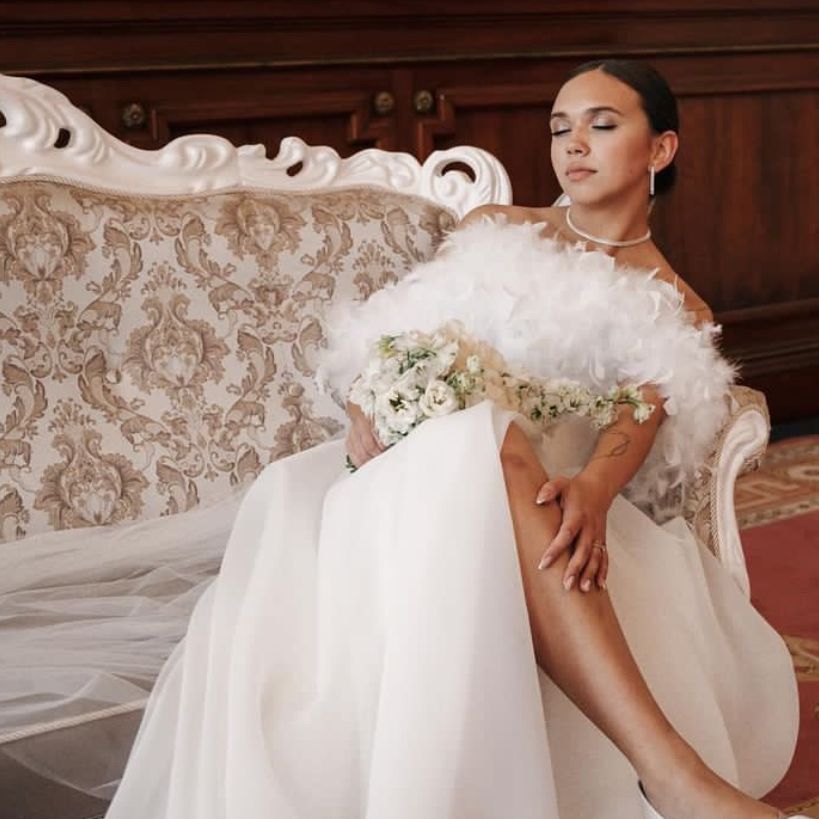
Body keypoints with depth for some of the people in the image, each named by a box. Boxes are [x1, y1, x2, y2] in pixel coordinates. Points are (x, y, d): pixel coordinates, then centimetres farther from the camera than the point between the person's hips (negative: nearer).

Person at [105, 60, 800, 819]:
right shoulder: (493, 230, 23)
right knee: (484, 441, -39)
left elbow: (639, 418, -4)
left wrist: (592, 488, -29)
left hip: (553, 500, 0)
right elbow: (402, 331, 13)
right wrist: (367, 403, -13)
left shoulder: (678, 310, 17)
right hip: (422, 470, 1)